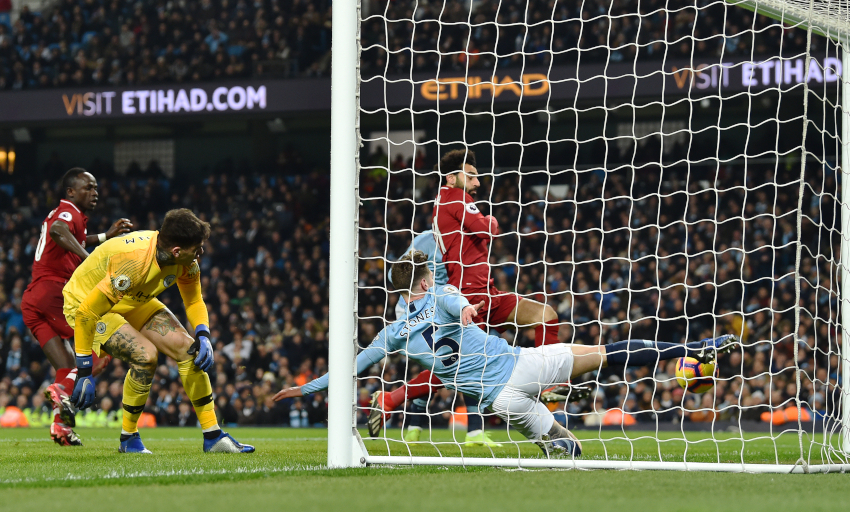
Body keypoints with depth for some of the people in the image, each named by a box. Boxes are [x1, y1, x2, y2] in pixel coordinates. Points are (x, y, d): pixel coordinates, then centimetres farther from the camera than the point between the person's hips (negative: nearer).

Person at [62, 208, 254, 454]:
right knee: (145, 354, -27)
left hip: (134, 303, 8)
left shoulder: (186, 260, -18)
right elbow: (86, 313, -35)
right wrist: (84, 373, -31)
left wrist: (203, 336, -19)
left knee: (186, 348, -5)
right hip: (84, 302, -7)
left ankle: (213, 436, 4)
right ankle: (128, 438, -8)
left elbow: (193, 301, 2)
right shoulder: (134, 262, -40)